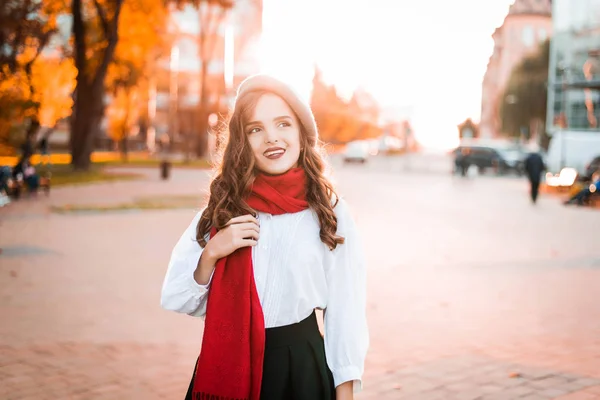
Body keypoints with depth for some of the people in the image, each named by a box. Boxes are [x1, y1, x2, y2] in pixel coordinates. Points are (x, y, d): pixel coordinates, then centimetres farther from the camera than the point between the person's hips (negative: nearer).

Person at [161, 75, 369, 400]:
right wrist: (211, 254, -16)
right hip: (227, 364, 2)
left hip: (301, 364, -1)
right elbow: (176, 299, 0)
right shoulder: (223, 207, -1)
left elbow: (346, 311, -2)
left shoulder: (330, 211, -6)